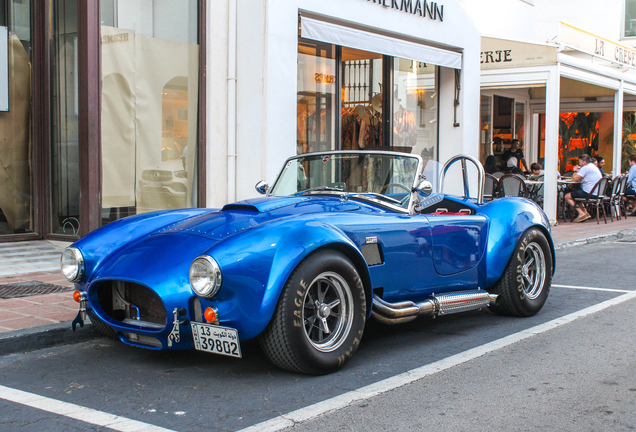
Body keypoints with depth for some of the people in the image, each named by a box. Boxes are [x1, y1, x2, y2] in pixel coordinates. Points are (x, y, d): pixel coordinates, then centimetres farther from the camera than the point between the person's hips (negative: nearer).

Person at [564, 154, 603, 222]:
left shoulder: (586, 168, -13)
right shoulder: (593, 167, 19)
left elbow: (574, 179, -13)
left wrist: (575, 171, 3)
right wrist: (578, 171, 14)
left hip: (589, 193, -10)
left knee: (567, 196, -5)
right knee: (574, 192, 28)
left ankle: (582, 213, -13)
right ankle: (585, 211, 15)